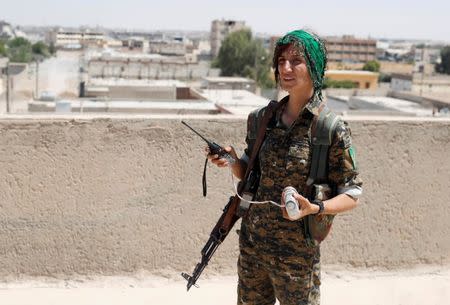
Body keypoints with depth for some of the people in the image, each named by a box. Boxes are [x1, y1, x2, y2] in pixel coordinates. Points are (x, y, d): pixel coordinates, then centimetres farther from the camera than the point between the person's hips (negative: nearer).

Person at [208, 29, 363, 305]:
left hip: (297, 252, -5)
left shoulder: (333, 129, -13)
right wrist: (232, 162, -7)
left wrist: (313, 208, -25)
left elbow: (352, 195, -9)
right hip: (252, 244, 5)